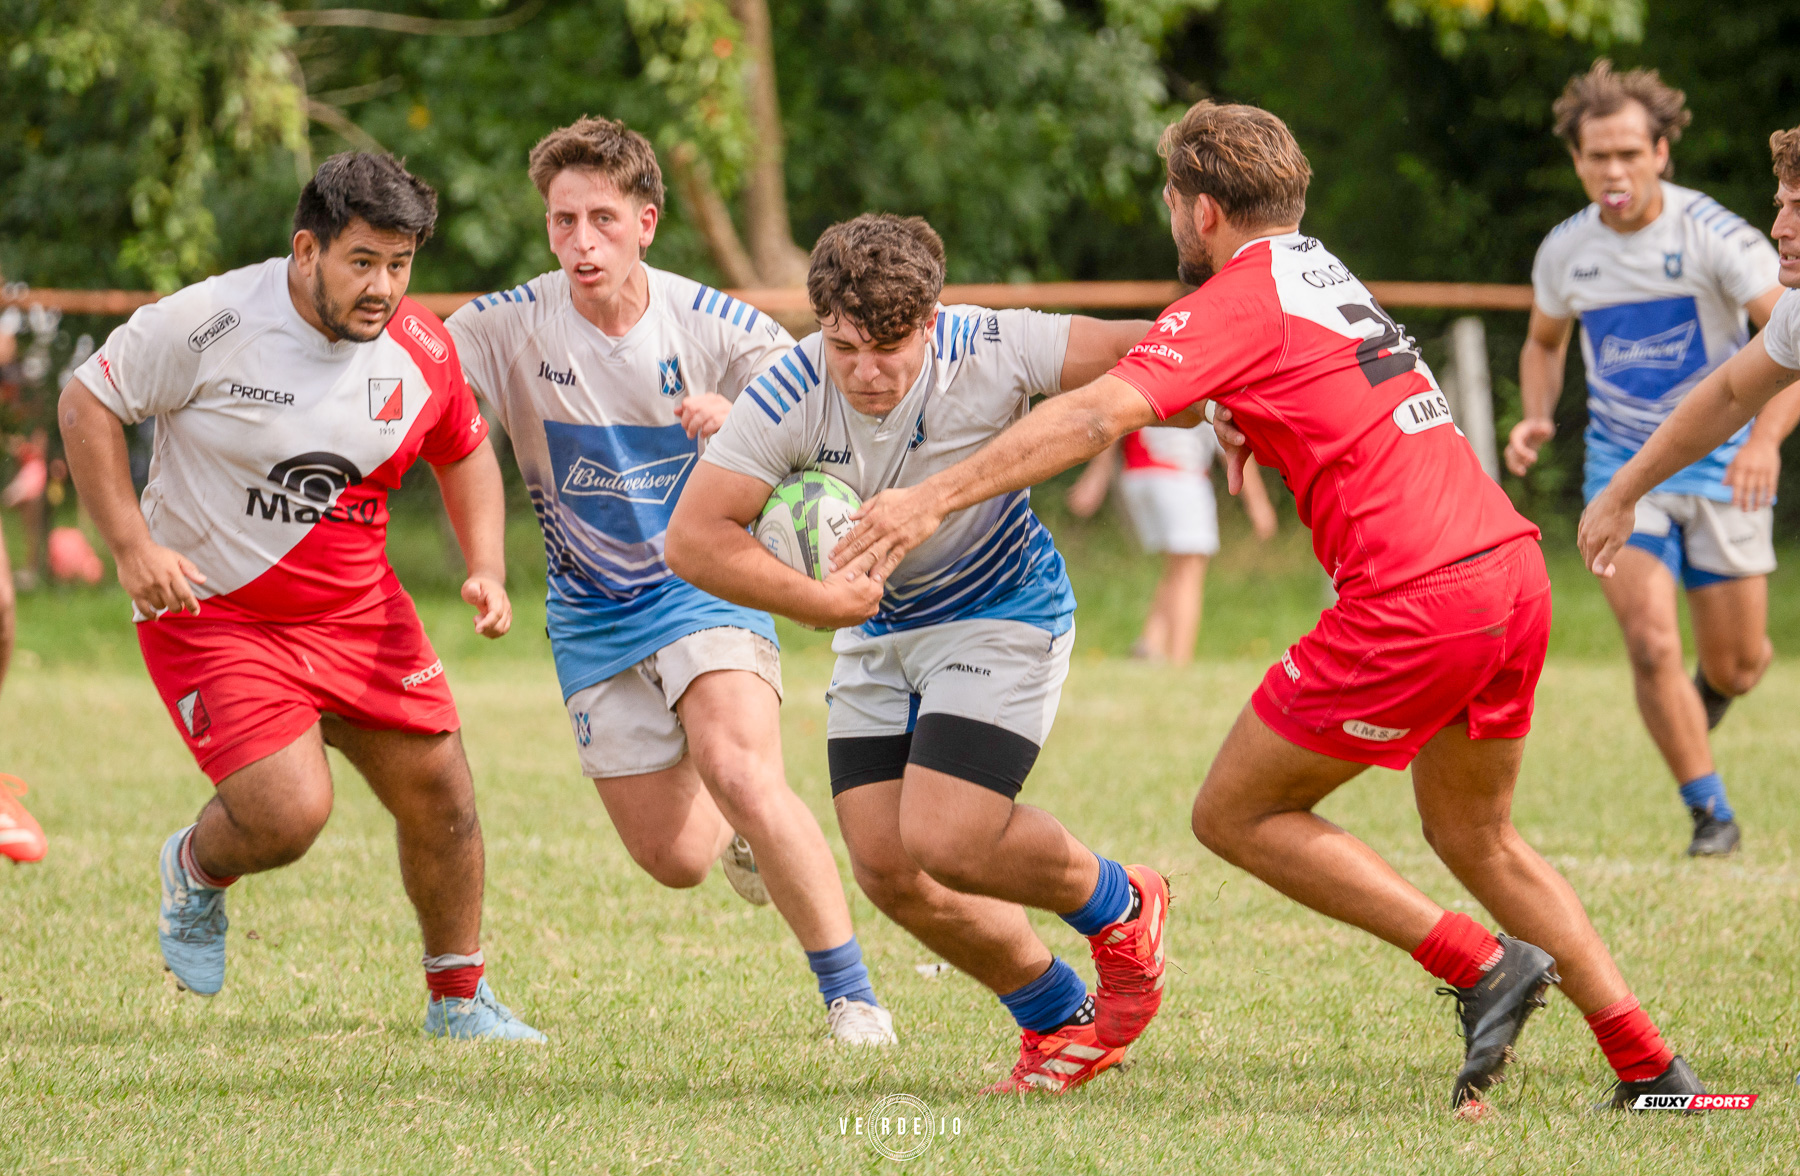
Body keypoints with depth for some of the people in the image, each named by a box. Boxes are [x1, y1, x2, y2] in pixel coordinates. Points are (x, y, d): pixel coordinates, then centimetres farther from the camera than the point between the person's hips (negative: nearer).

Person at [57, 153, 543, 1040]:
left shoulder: (422, 350, -5)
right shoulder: (209, 324, -20)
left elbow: (464, 450, 14)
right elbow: (87, 403, -10)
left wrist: (486, 569, 0)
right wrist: (132, 546, -18)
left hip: (358, 609, 5)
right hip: (211, 609, -5)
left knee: (439, 794, 3)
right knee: (289, 814, -19)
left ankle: (460, 999, 24)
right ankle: (198, 869, 18)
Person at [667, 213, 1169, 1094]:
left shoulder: (990, 354, -26)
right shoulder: (788, 398, -21)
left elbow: (1144, 353, -21)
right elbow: (693, 537, -20)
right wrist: (822, 602, -23)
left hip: (1003, 614, -4)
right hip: (876, 631, 4)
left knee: (947, 841, -19)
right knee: (887, 867, -3)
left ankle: (1121, 908, 12)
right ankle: (1060, 1021, 18)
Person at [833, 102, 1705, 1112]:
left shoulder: (1240, 300, -4)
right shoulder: (1329, 277, 22)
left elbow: (1098, 416, -17)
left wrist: (936, 496, -19)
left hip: (1415, 601, -9)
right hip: (1514, 570, 9)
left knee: (1236, 814, 4)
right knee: (1476, 837, 25)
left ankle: (1482, 965, -2)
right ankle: (1652, 1071, 21)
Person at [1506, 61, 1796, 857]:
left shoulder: (1714, 237, -16)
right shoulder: (1565, 253, -3)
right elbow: (1543, 343, 17)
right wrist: (1535, 419, -3)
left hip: (1720, 467, -1)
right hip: (1622, 470, 2)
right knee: (1652, 647, -16)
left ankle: (1709, 694, 45)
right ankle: (1709, 809, 0)